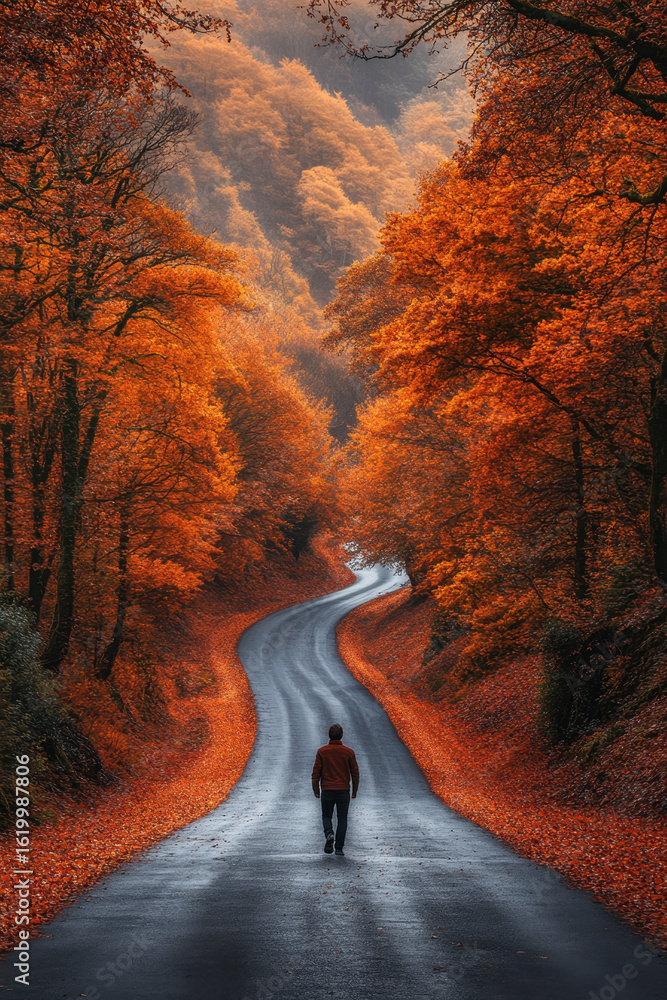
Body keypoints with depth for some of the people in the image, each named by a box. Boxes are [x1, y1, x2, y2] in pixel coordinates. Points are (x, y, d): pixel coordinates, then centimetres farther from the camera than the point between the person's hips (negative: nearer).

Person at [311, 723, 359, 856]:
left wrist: (316, 790, 8)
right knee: (342, 819, 10)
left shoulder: (322, 751, -4)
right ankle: (339, 848, 5)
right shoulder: (349, 752, -3)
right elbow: (355, 773, 0)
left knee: (326, 816, 16)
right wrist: (354, 791, 12)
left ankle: (329, 834, -13)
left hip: (327, 791, 0)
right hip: (343, 790, 0)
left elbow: (316, 773, -3)